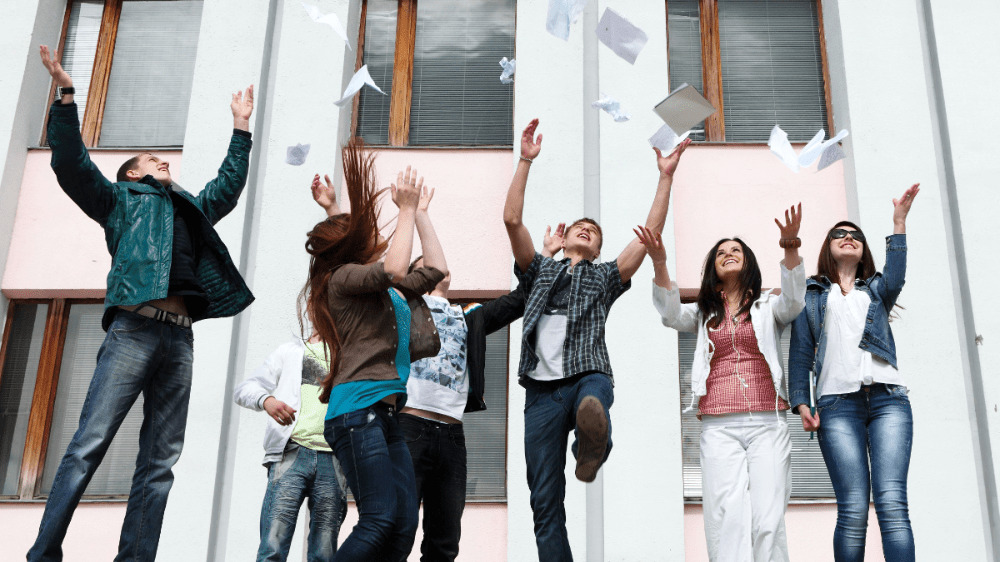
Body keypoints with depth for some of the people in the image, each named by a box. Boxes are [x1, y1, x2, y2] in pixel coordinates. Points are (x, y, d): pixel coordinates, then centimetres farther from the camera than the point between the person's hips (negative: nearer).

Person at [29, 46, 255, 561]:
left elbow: (228, 185, 42)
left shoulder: (191, 208, 32)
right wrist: (66, 95, 1)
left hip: (179, 337, 6)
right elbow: (72, 164, 6)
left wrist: (241, 127, 43)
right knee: (89, 445, -11)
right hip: (134, 328, -5)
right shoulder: (120, 199, 17)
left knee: (160, 462, -1)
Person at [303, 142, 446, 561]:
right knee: (379, 519, -19)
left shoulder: (391, 291, 24)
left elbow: (436, 270, 28)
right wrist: (406, 211, -5)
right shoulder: (342, 277, 1)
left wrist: (420, 212, 27)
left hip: (387, 415, 8)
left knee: (404, 526, -2)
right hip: (357, 408, -8)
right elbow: (393, 269, -16)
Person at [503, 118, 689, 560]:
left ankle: (591, 451, -62)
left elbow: (649, 236, 13)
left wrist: (665, 177, 9)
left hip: (589, 376, 1)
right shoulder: (540, 271, 25)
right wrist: (525, 161, 7)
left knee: (593, 400, -41)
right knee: (545, 500, -9)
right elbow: (512, 220, 11)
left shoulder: (604, 278, 24)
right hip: (543, 387, -1)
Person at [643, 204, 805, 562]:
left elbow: (794, 300, -4)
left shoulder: (768, 307, 17)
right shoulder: (704, 313, 20)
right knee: (726, 518, -11)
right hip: (719, 426, 1)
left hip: (767, 422, 0)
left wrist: (790, 248, -21)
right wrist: (659, 263, -15)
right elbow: (671, 314, 1)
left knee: (768, 519, -8)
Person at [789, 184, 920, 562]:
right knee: (853, 509, -10)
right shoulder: (810, 295, 19)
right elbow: (799, 353, 12)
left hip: (888, 398, 1)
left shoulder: (875, 289, 23)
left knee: (892, 503, -12)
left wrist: (899, 222, -10)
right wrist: (801, 404, -1)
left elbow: (895, 278, -3)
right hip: (838, 402, -1)